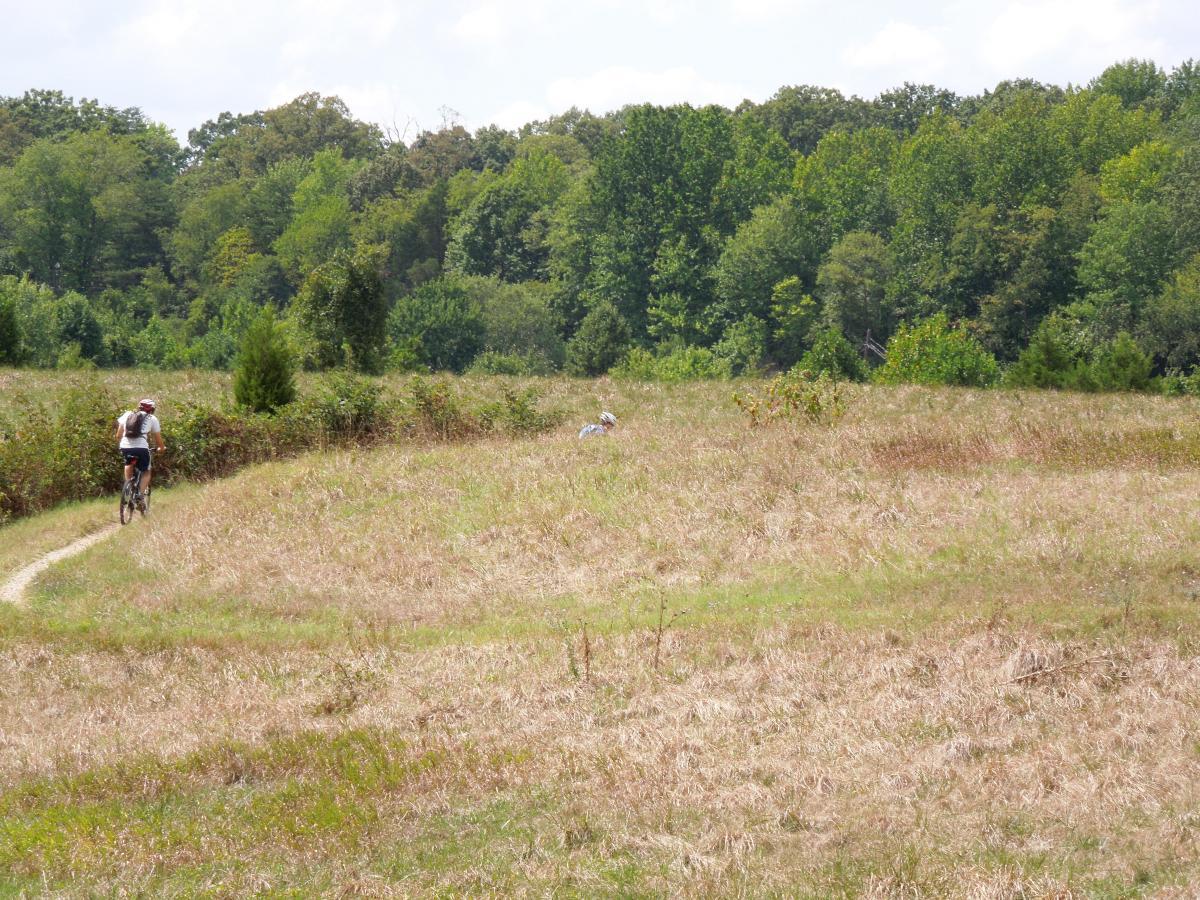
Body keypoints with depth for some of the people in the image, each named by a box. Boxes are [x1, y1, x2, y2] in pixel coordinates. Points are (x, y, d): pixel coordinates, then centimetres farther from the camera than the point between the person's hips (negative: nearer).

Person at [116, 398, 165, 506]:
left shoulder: (127, 414, 20)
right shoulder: (152, 418, 14)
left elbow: (118, 435, 19)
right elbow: (158, 438, 18)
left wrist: (120, 445, 35)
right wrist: (161, 448, 37)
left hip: (125, 447, 3)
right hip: (141, 448, -3)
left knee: (129, 465, 35)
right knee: (146, 472, 20)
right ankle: (141, 496, 0)